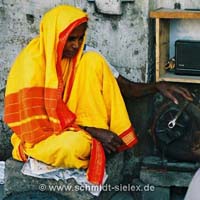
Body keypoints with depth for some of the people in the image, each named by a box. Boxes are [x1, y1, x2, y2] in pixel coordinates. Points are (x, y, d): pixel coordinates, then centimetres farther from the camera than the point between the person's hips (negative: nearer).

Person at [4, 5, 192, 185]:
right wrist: (91, 131, -24)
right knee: (74, 145, -43)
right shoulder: (33, 62, -20)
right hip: (40, 136, -6)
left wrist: (156, 87, -21)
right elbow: (37, 121, -20)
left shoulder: (77, 56, -2)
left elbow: (120, 85, -3)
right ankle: (97, 148, -5)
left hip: (71, 124, 6)